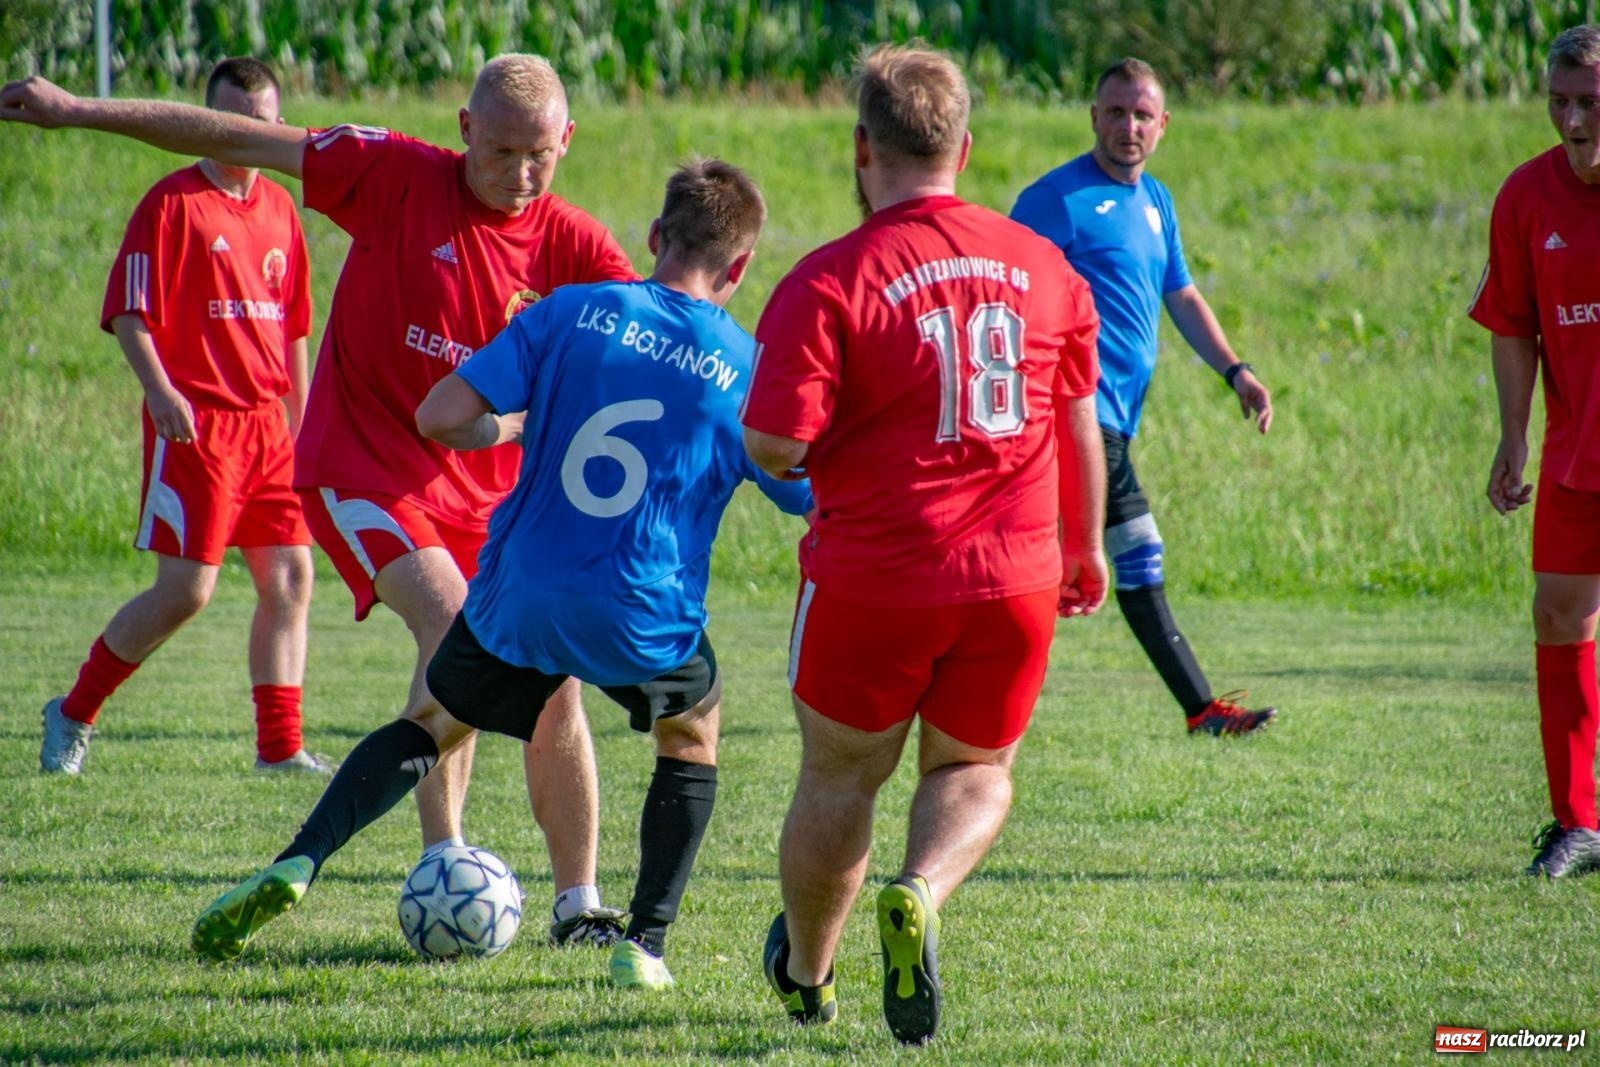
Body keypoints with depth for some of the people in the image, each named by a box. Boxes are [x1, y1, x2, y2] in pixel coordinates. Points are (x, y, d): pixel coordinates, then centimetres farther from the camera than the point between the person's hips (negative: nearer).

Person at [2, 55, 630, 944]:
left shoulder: (573, 246, -3)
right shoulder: (397, 177, -9)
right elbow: (241, 144, -6)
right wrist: (80, 110, -6)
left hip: (487, 492, 4)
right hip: (362, 471, -4)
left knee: (553, 685, -1)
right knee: (454, 622, -26)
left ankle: (579, 904, 11)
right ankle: (444, 863, -22)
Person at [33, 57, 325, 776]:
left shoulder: (280, 210, 13)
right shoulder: (172, 203, -6)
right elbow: (128, 314, -10)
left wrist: (300, 422, 20)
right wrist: (160, 391, -24)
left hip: (266, 424, 6)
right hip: (195, 421, -6)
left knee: (291, 576, 1)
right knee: (185, 590, -7)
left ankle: (280, 745, 7)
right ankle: (73, 713, 9)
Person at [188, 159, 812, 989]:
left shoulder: (570, 313, -2)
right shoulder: (746, 369, -3)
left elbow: (441, 417, -7)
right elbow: (816, 501, 7)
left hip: (519, 604, 1)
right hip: (645, 627, -1)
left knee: (437, 723, 24)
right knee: (693, 734, 29)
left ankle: (299, 863, 3)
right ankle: (644, 944, 18)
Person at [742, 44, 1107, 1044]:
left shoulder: (829, 282, -13)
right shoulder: (1043, 264, 2)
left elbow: (775, 444, -17)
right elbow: (1080, 425, 10)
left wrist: (755, 436, 8)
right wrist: (1085, 547, 25)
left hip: (872, 583, -3)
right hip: (1016, 579, 3)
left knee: (841, 776, 18)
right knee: (977, 772, 18)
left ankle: (807, 974, 35)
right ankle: (921, 894, -12)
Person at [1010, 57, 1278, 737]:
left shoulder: (1155, 202, 18)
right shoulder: (1056, 199, -8)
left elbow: (1181, 297, 26)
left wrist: (1235, 372, 17)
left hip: (1115, 412, 9)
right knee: (1140, 558, -11)